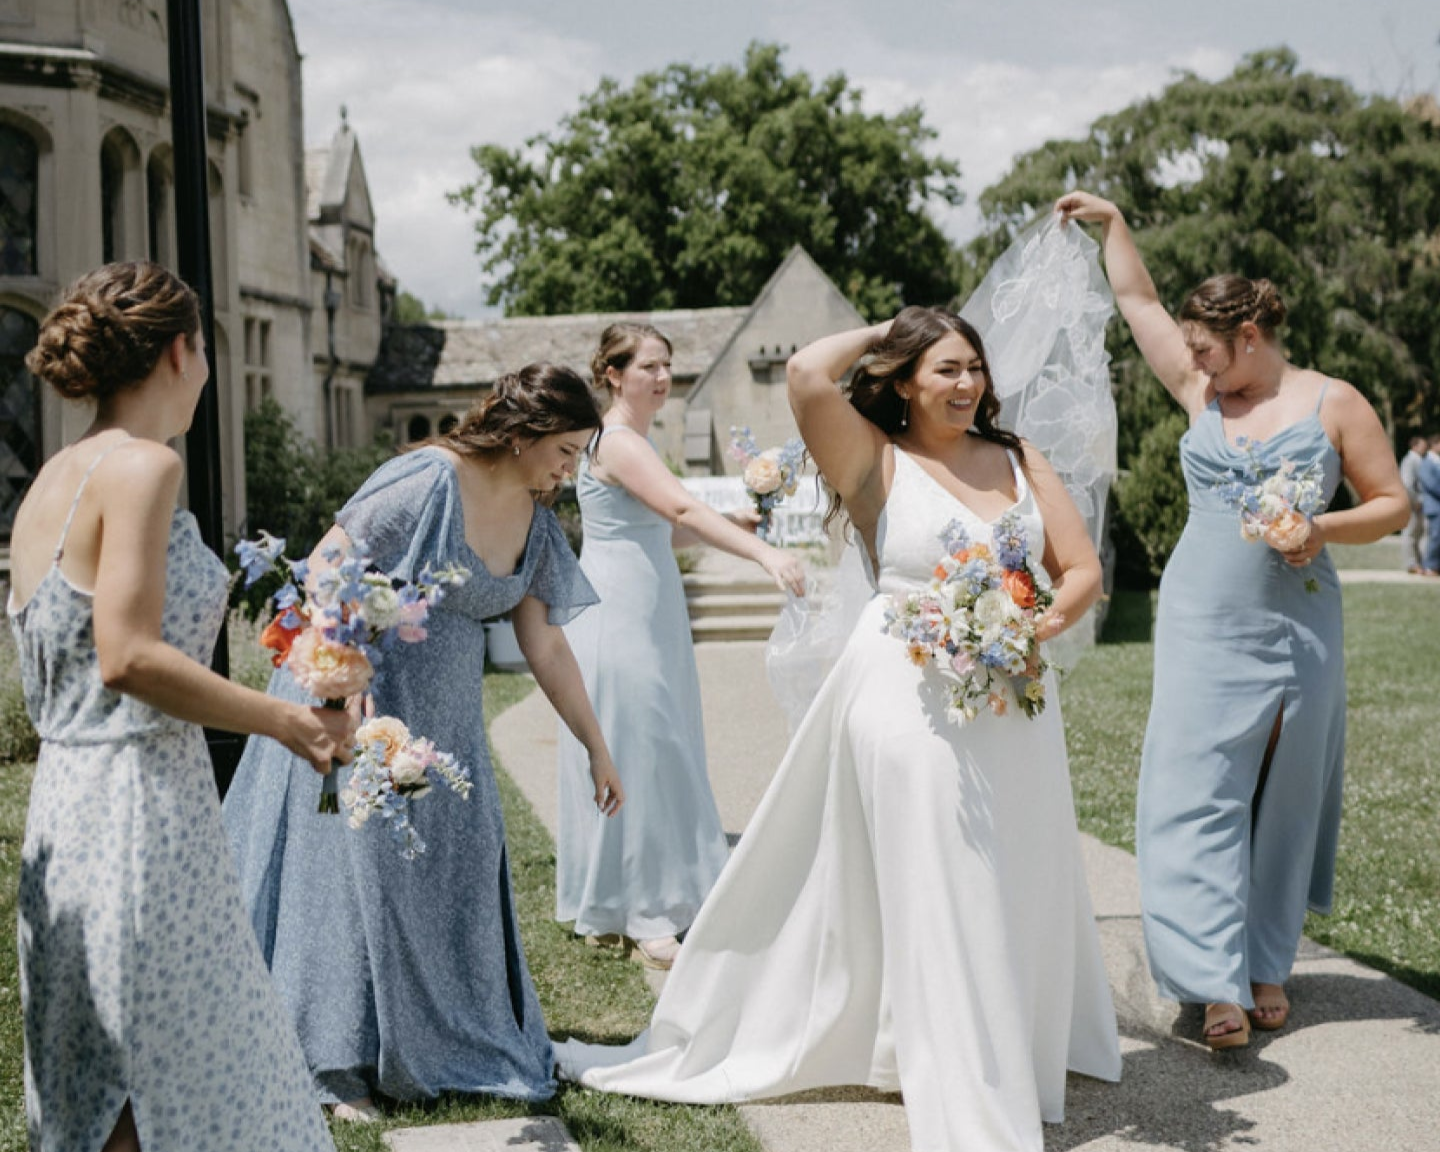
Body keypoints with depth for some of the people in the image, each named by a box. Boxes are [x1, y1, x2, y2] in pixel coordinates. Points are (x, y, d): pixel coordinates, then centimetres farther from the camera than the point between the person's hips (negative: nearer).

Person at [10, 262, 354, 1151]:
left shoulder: (54, 479, 15)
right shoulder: (141, 465, -12)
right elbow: (129, 658, -21)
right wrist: (288, 722, -15)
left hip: (66, 799, 9)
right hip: (137, 804, -9)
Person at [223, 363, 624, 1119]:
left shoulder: (534, 522, 3)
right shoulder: (427, 482, -19)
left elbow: (545, 645, 8)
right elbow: (325, 570, -20)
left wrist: (596, 746, 9)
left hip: (444, 720, 7)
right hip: (363, 699, -7)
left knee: (453, 871, 10)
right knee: (355, 866, -1)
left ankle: (440, 1046, 25)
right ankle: (339, 1064, 10)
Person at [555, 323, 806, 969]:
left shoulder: (637, 440, 16)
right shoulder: (618, 442, -16)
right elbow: (684, 510, -29)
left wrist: (739, 525, 6)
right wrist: (765, 554, -38)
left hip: (650, 617, 10)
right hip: (619, 618, -10)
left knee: (659, 756, 13)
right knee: (634, 757, -6)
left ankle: (617, 910, 24)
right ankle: (644, 921, 1)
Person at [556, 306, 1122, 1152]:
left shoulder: (1020, 460, 10)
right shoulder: (877, 460, -3)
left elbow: (1083, 569, 7)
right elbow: (808, 373, -19)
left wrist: (1043, 625, -13)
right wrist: (878, 335, -1)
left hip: (1015, 702, 5)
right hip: (914, 696, -5)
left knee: (1021, 892, 14)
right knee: (938, 902, -1)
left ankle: (1024, 1053, 37)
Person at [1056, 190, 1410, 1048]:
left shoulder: (1333, 403, -1)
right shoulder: (1201, 394, 8)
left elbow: (1392, 503, 1)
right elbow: (1138, 301, 20)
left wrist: (1324, 530, -15)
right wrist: (1111, 222, 25)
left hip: (1295, 629, -2)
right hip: (1202, 627, 2)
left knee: (1283, 795, 6)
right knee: (1200, 792, -7)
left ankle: (1267, 966, 20)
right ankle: (1221, 984, -8)